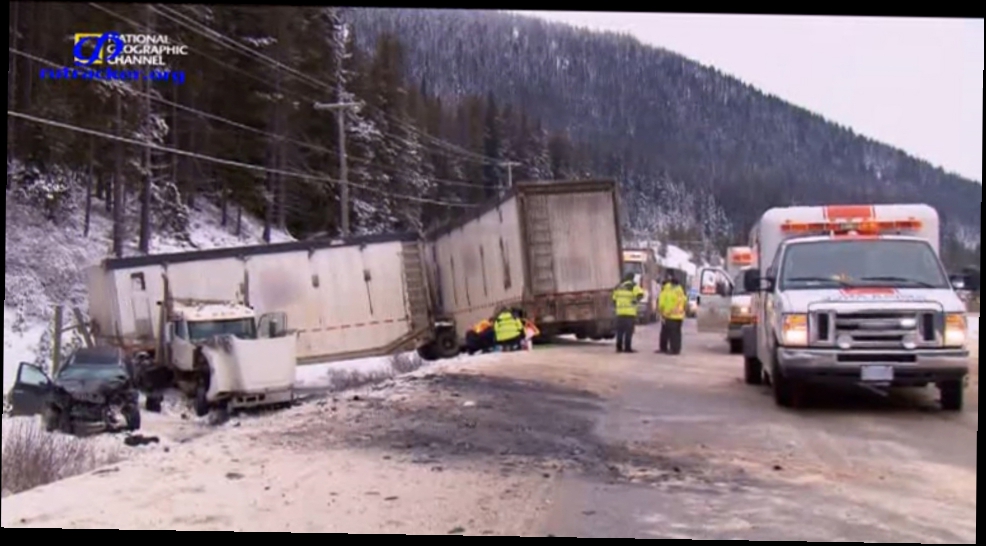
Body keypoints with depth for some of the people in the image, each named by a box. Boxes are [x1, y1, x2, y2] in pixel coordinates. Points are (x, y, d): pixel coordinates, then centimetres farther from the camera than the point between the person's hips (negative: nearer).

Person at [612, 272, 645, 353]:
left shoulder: (619, 286, 16)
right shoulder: (633, 286, -3)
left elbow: (614, 299, 20)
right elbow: (640, 294, -21)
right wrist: (636, 301, -6)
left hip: (620, 312, 6)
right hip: (629, 312, -5)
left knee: (620, 330, 12)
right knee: (629, 331, -2)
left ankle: (619, 347, 11)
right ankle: (627, 348, -5)